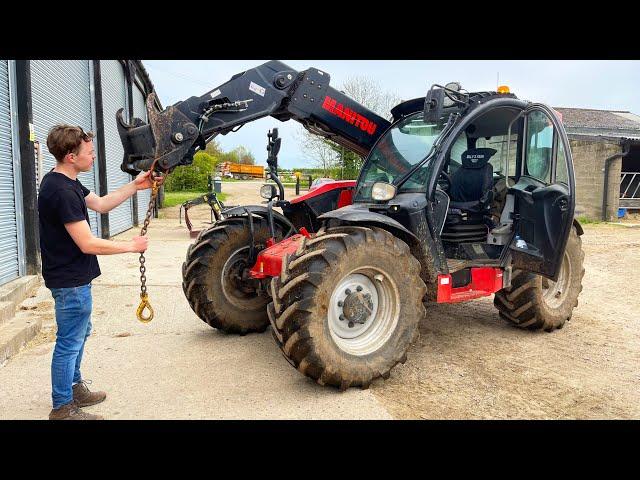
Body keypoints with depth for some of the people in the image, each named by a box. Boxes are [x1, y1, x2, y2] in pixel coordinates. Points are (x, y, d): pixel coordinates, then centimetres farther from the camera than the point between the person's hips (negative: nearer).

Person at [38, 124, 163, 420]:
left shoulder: (65, 182, 6)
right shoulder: (62, 192, -26)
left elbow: (100, 204, 13)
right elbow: (88, 244, -26)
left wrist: (135, 186, 4)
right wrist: (131, 246, -15)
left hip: (74, 277, 11)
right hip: (70, 281, -11)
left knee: (80, 333, 23)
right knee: (69, 343, 2)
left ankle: (75, 388, 39)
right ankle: (62, 409, 17)